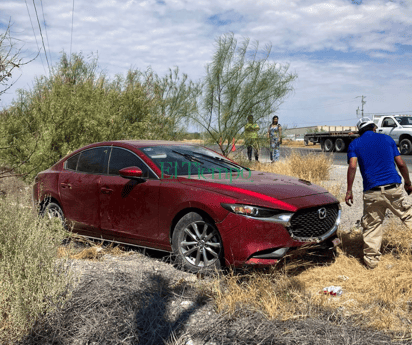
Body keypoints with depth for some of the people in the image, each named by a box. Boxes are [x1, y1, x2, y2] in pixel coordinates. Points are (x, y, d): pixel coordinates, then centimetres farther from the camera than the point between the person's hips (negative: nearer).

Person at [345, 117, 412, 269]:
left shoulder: (354, 144, 9)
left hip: (372, 192, -1)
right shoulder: (387, 139, 13)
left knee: (371, 226, 7)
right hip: (394, 188, 1)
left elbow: (352, 166, -6)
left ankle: (371, 259, 9)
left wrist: (349, 191, -4)